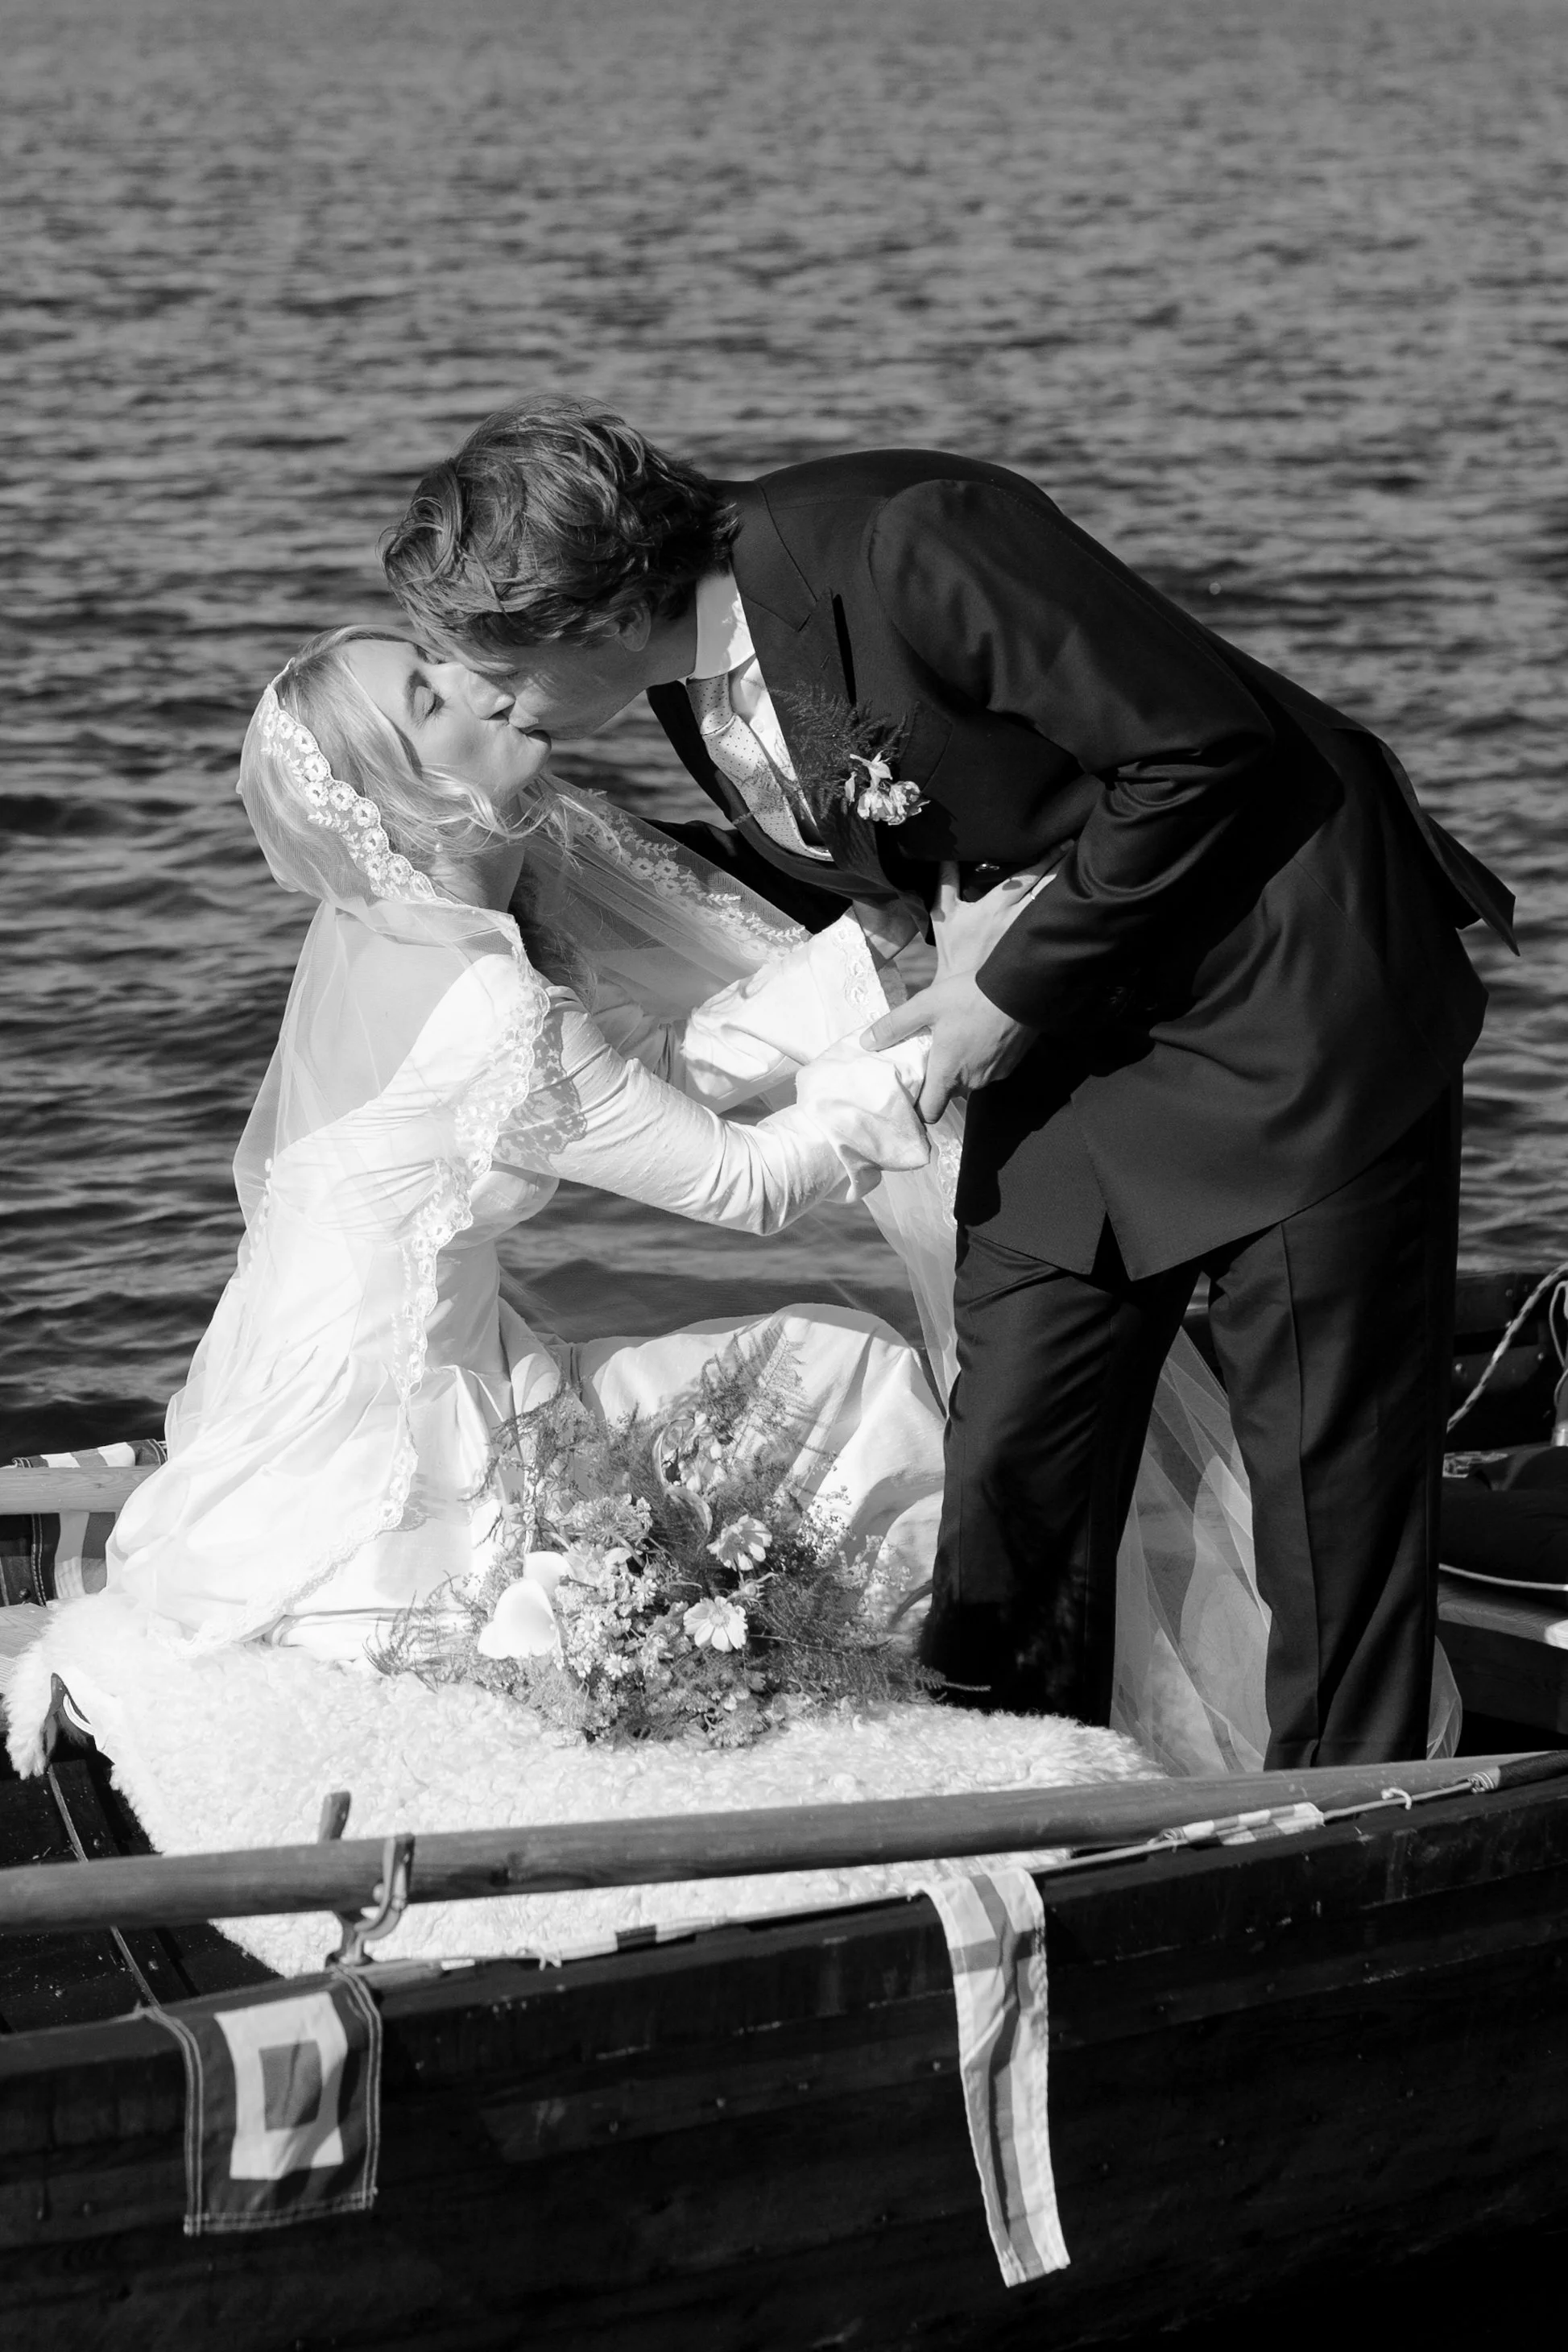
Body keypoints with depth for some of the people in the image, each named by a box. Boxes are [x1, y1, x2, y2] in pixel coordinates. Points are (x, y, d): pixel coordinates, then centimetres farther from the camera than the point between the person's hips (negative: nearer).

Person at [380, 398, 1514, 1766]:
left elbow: (1205, 750, -23)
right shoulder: (693, 688, -1)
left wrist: (1019, 991, -18)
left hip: (1291, 987, -8)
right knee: (1011, 1460, 4)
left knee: (1327, 1474, -1)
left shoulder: (905, 544, -27)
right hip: (1073, 1026, 8)